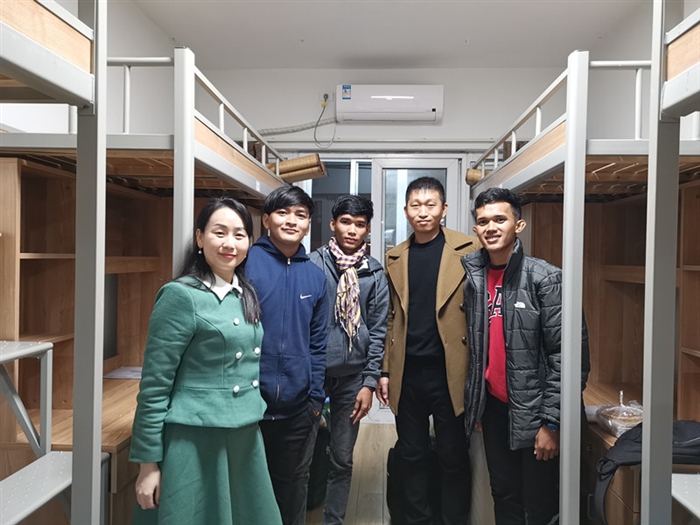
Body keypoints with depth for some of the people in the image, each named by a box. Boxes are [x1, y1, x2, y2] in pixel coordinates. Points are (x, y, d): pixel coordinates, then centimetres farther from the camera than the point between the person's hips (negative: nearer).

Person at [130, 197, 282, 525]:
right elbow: (154, 386, -13)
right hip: (194, 442, -6)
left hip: (246, 440, 7)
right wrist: (148, 463, -11)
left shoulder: (248, 295, 6)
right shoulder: (181, 295, -14)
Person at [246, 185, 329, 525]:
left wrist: (316, 397, 5)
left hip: (299, 408, 4)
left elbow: (317, 342, 8)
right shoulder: (245, 263, -9)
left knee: (293, 484, 20)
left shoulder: (315, 276, 3)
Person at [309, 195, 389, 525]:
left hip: (352, 377, 2)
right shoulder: (313, 264, -4)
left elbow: (378, 331, 2)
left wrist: (369, 382, -2)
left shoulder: (375, 274, 2)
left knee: (342, 459, 13)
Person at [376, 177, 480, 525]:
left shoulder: (468, 250, -3)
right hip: (407, 373, 4)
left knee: (453, 458, 11)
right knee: (411, 455, 15)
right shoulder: (395, 258, 9)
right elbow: (393, 318, 12)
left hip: (449, 371, -3)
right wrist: (385, 371, 9)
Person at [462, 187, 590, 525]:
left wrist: (551, 422, -17)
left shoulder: (546, 278, -12)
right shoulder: (473, 279, 4)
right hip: (493, 407, 5)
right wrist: (474, 405, 11)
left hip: (534, 413, -5)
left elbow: (569, 357, -15)